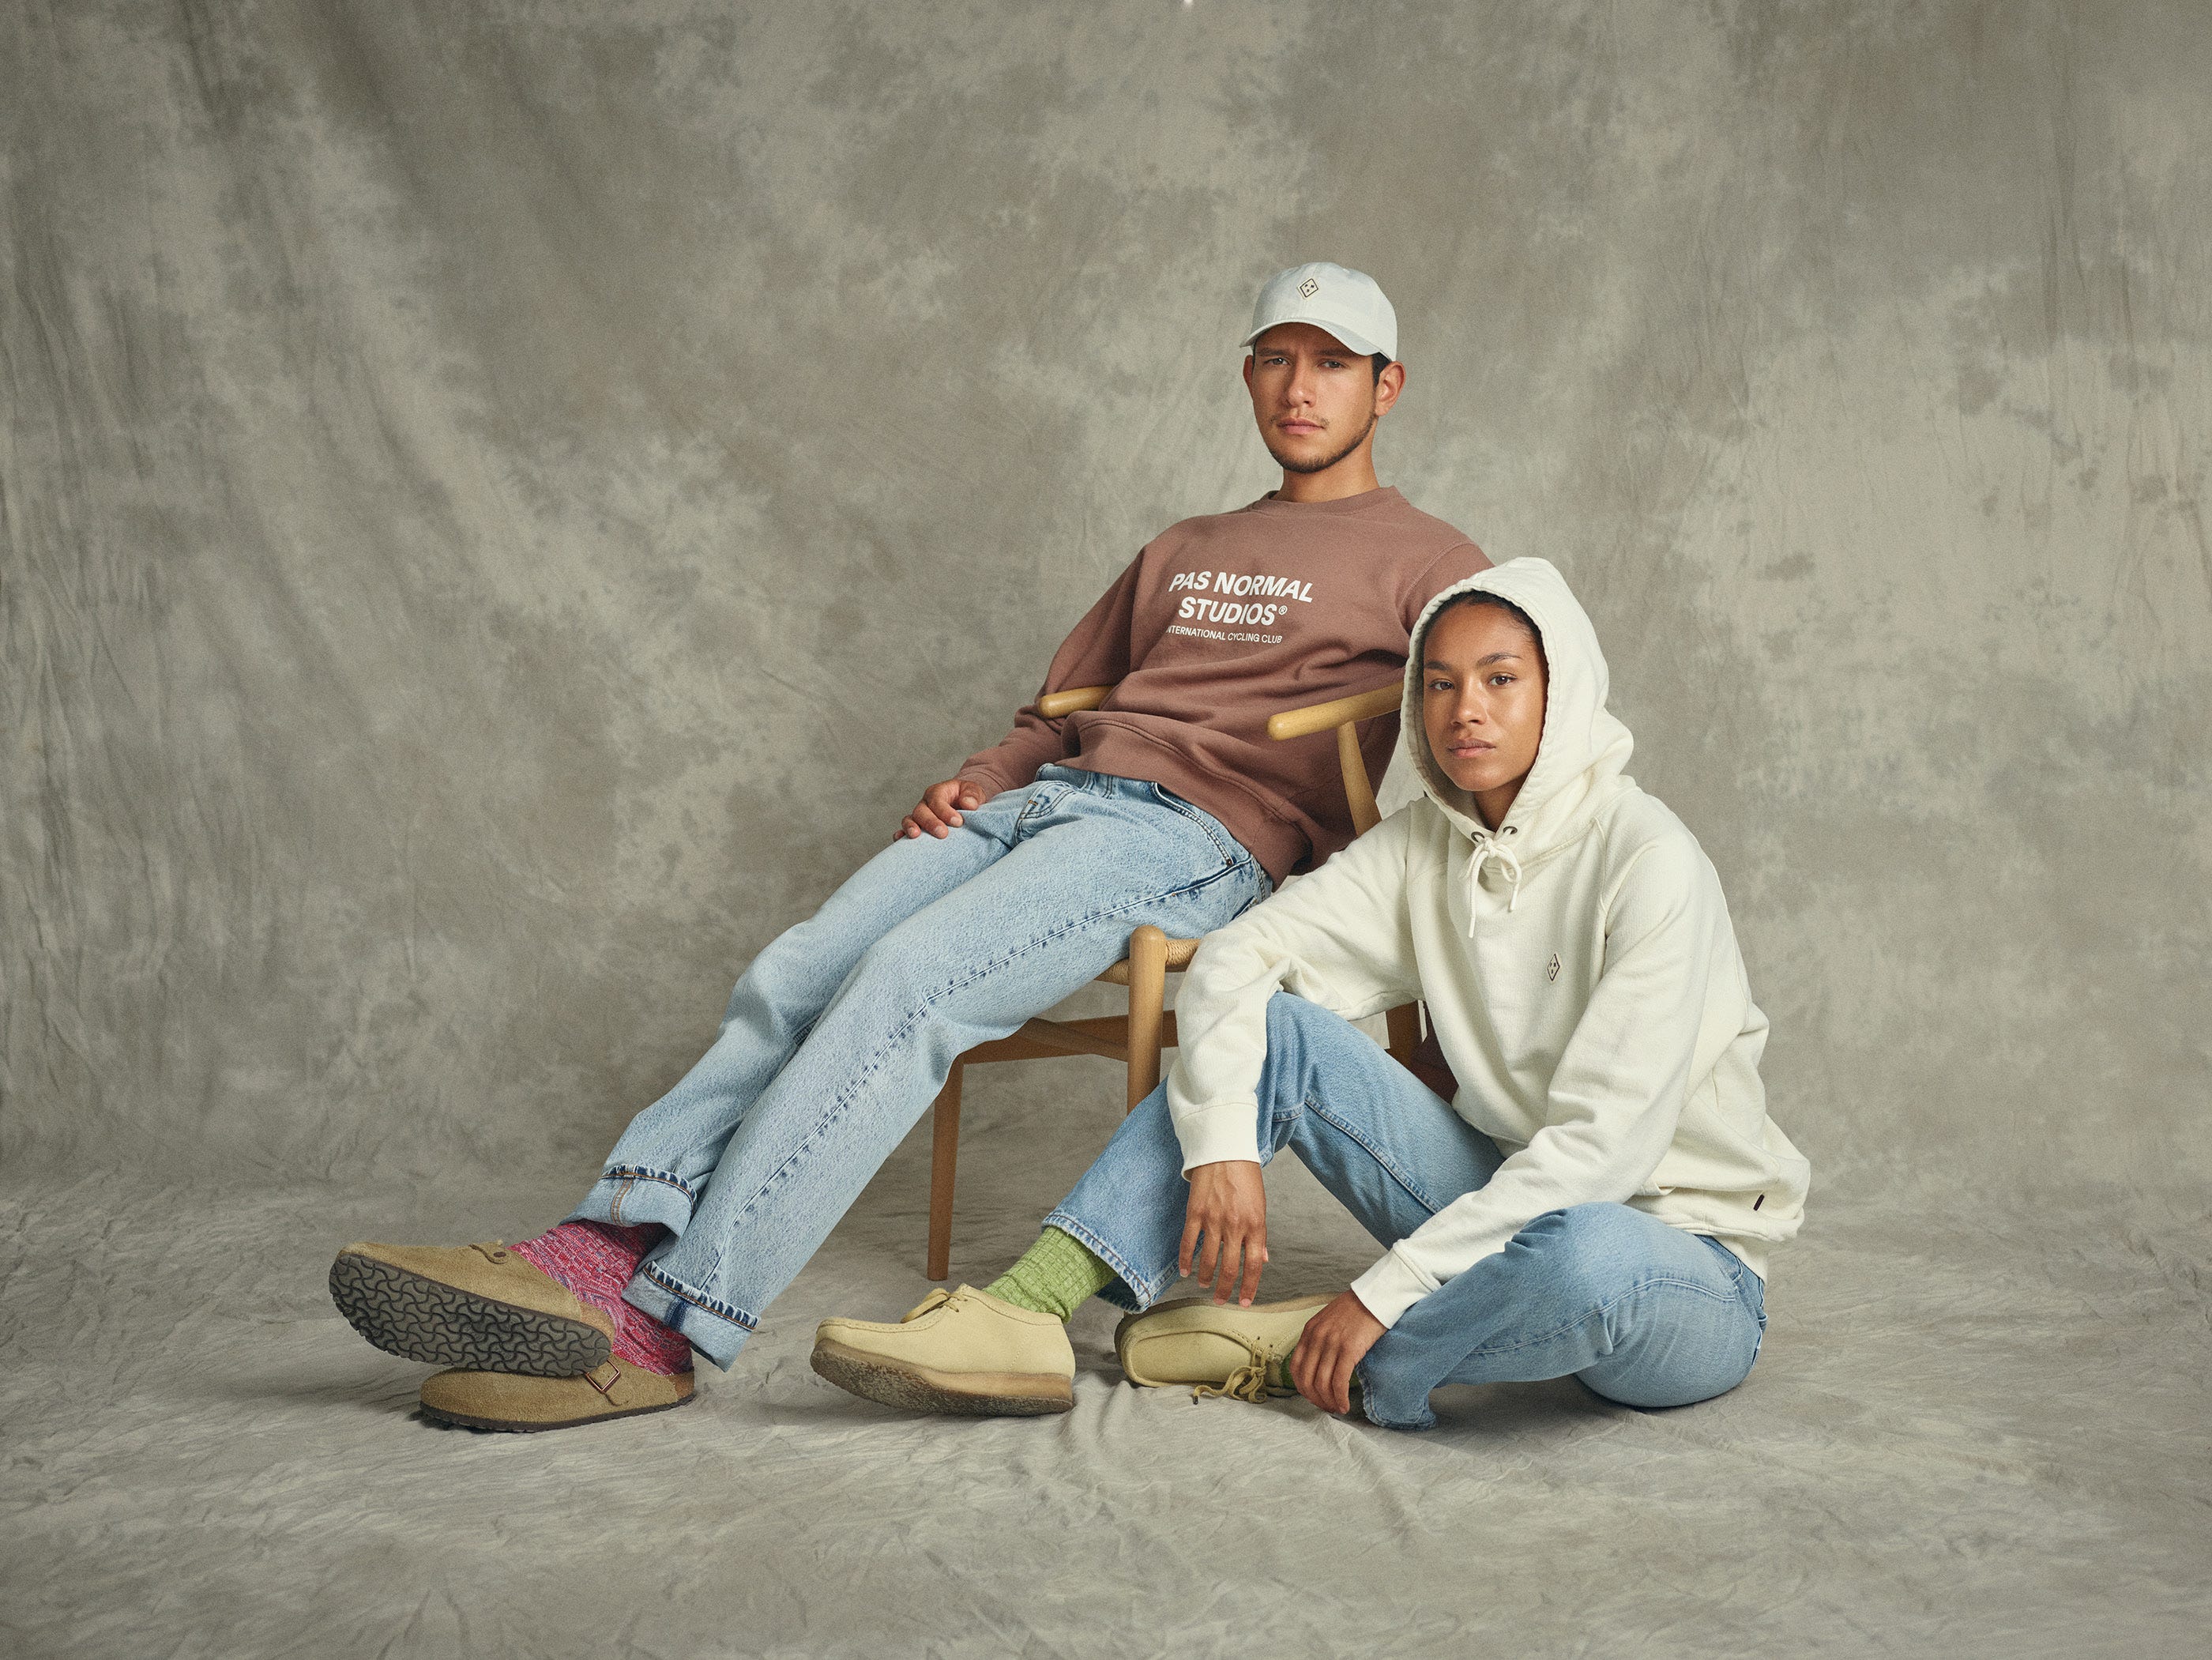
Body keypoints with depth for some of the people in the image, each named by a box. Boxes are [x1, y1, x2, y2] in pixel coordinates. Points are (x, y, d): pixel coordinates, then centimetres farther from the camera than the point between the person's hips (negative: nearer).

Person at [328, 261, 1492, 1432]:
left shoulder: (1424, 564, 12)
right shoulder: (1182, 552, 33)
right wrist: (978, 778, 10)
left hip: (1198, 840, -7)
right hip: (1049, 797, 7)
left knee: (904, 982, -29)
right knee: (798, 972, -19)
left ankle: (660, 1327, -36)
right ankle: (605, 1247, -31)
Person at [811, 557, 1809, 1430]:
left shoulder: (1650, 864, -19)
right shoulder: (1424, 845, 1)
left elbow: (1604, 1141, -26)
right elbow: (1234, 958, -3)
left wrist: (1384, 1292, -27)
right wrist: (1221, 1145, -22)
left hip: (1685, 1266, -5)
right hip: (1512, 1211, 6)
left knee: (1586, 1257, -43)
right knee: (1265, 1026, -8)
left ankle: (1301, 1353, -16)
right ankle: (1025, 1316, -19)